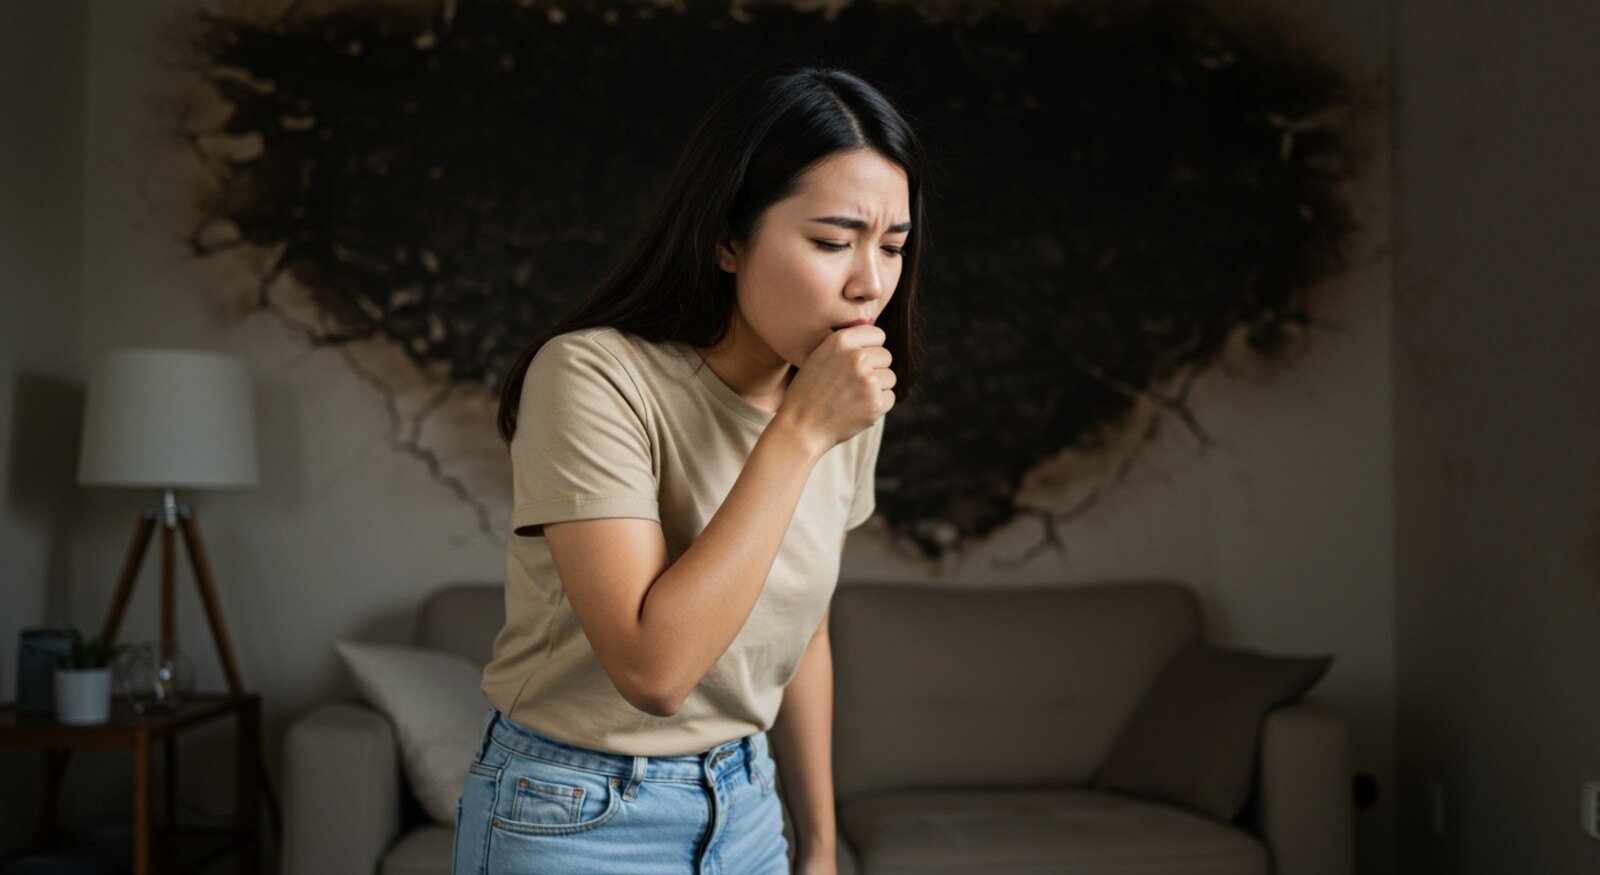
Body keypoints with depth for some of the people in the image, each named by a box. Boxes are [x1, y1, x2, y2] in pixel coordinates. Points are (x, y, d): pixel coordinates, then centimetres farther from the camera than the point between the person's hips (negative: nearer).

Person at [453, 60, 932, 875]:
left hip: (744, 808, 6)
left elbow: (803, 631, 9)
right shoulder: (593, 375, -23)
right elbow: (654, 668, -30)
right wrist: (797, 433, -29)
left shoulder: (846, 407, -3)